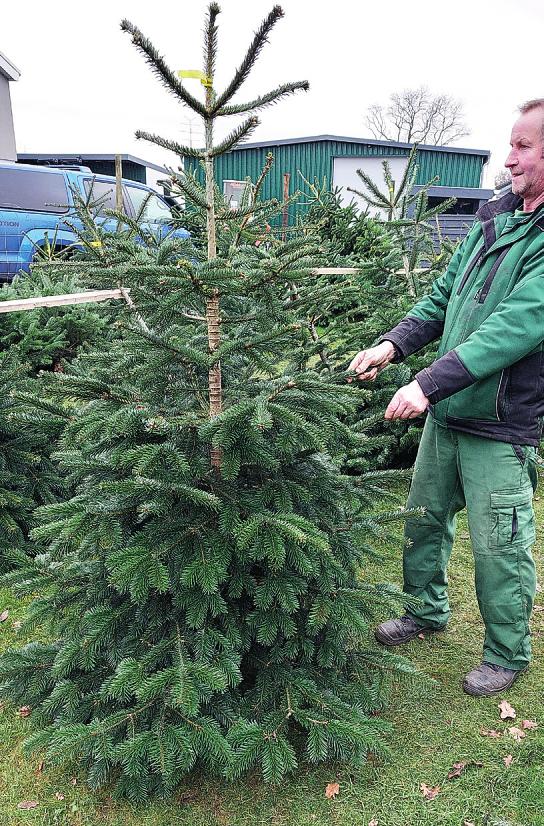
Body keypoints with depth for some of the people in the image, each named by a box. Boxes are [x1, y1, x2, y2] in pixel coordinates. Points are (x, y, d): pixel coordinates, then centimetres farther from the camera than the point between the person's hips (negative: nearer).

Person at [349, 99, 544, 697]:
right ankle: (427, 611, 43)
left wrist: (430, 384, -31)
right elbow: (442, 296, 11)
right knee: (422, 520, 19)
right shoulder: (493, 220, 8)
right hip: (445, 414, 7)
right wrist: (393, 344, -3)